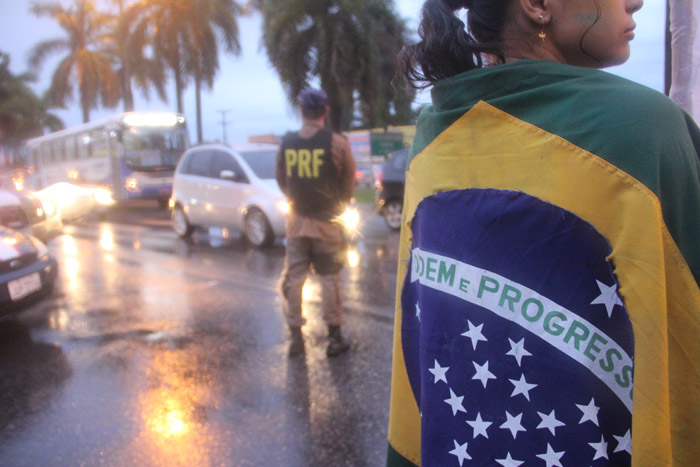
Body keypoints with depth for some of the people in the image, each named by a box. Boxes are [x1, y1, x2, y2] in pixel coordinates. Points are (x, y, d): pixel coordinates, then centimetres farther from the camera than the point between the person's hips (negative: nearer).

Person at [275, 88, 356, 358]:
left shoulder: (286, 143, -3)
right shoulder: (337, 143, -11)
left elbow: (281, 181, 9)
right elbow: (349, 182, -1)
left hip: (297, 222, 2)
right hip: (328, 222, -2)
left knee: (293, 280, 11)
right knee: (330, 279, 7)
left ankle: (295, 336, 18)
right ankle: (334, 338, 13)